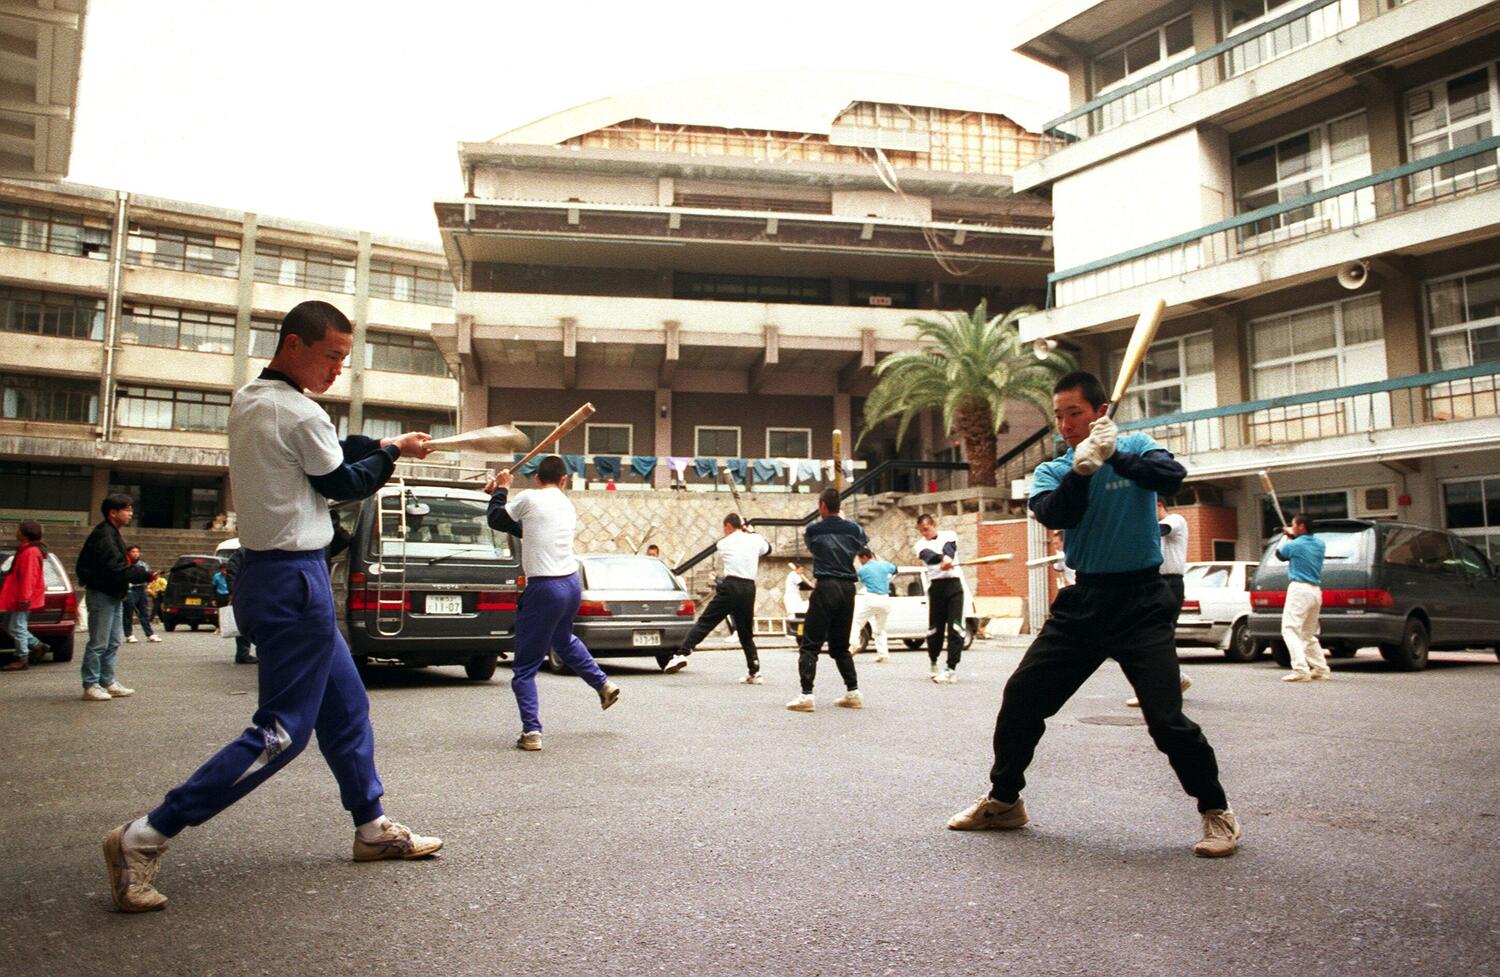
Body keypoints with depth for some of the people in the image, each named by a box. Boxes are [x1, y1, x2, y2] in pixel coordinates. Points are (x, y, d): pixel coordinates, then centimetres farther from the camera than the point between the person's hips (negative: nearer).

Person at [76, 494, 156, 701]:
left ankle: (108, 682, 21)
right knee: (99, 643, -5)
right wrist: (145, 575, -21)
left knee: (114, 642, 14)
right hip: (101, 594, -11)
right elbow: (116, 569, -25)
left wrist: (142, 574, 3)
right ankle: (91, 686, 2)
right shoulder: (103, 535, -17)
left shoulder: (112, 534, 17)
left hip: (113, 595, 11)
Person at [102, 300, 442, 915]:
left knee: (346, 706, 17)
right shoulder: (299, 413, -17)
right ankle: (144, 839, -4)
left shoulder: (246, 404, 11)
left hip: (266, 574, 11)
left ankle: (372, 827, 27)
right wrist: (392, 453, 11)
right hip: (293, 581, -11)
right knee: (282, 731, -6)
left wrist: (382, 446, 8)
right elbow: (344, 484, -4)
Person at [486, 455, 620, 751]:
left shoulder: (529, 498, -8)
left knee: (524, 668, 2)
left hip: (544, 588, -7)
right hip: (572, 584, 7)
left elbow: (496, 520, 7)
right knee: (563, 639, 37)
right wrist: (502, 494, 27)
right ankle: (603, 685, 40)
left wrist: (501, 489, 21)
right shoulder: (567, 506, 14)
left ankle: (531, 731, -4)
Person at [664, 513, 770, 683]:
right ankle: (754, 672, 11)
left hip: (730, 587, -3)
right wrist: (753, 532, 40)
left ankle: (682, 653, -17)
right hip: (749, 589, 3)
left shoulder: (723, 543, 7)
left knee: (704, 622, -3)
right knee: (746, 633, 13)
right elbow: (768, 548, 30)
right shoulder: (755, 540, 11)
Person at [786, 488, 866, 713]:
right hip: (848, 588, 4)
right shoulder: (853, 528, 7)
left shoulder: (813, 530, -2)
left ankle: (806, 695, -15)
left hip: (825, 587, -4)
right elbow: (864, 542, 30)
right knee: (840, 645, 17)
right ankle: (853, 692, 15)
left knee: (810, 645, -4)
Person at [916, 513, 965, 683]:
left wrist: (947, 560, -37)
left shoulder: (949, 535, 10)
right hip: (935, 586, 1)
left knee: (955, 628, -9)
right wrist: (943, 558, -37)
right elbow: (928, 556, -15)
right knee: (935, 628, 3)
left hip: (953, 583, -1)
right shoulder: (921, 544, 9)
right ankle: (933, 662, 25)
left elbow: (949, 550, -12)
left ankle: (951, 668, -11)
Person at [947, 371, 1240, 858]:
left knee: (1166, 718, -15)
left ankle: (1216, 811, 10)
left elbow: (1172, 477, -19)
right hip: (1083, 600, 4)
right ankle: (1003, 801, 21)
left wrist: (1116, 456, -31)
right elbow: (1053, 514, -15)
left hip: (1141, 603, -3)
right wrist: (1081, 470, -31)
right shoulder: (1051, 471, 6)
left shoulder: (1135, 447, 2)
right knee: (1021, 697, 2)